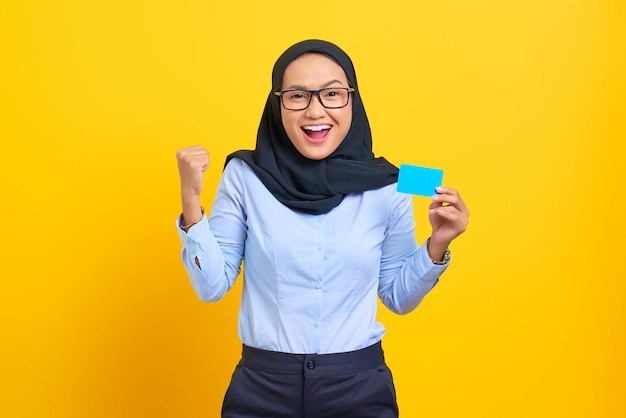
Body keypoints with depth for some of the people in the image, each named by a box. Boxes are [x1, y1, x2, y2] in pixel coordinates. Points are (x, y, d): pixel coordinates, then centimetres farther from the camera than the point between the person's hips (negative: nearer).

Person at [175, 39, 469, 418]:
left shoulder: (385, 187, -6)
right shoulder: (245, 176, -7)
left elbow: (399, 297, 5)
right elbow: (213, 286, -5)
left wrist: (437, 245, -11)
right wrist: (191, 201, -15)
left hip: (360, 387, 1)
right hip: (263, 386, 0)